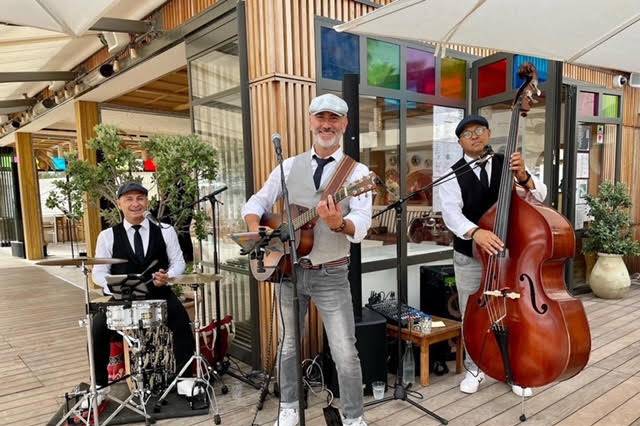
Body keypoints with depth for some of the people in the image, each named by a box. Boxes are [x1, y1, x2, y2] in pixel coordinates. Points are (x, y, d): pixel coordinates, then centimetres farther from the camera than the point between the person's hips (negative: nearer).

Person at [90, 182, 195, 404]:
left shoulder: (165, 231, 4)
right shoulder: (107, 236, 3)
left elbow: (178, 262, 4)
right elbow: (99, 271, 0)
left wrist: (168, 276, -18)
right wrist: (112, 288, -20)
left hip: (158, 293, 0)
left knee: (182, 321, -25)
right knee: (98, 327, -21)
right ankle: (99, 386, 2)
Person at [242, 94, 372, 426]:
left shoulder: (357, 171, -6)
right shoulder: (289, 166, 5)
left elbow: (360, 225, -19)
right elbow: (256, 202, 7)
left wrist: (338, 223, -40)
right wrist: (256, 230, -14)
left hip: (331, 275, -3)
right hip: (289, 268, 3)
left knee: (345, 352, -2)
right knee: (289, 343, 18)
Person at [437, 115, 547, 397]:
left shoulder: (507, 165, 1)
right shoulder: (453, 174, -6)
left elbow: (540, 196, -6)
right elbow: (451, 212, -21)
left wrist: (523, 176, -27)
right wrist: (475, 231, -40)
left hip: (509, 253, 2)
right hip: (469, 258, -1)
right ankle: (474, 369, 32)